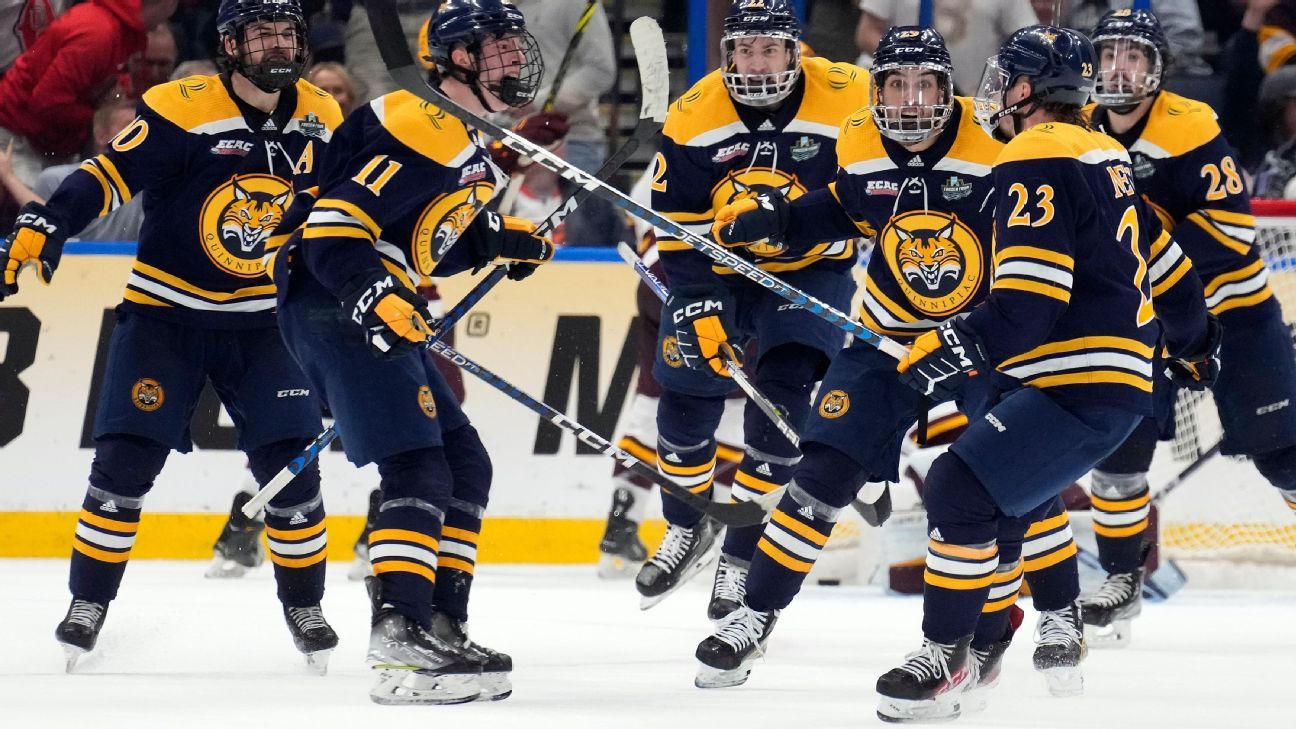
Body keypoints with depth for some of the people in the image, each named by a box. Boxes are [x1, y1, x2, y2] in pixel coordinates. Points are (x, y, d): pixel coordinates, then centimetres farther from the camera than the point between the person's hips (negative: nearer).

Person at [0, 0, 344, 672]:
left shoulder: (321, 119, 0)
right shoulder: (182, 110, -16)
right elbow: (107, 176, -20)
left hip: (264, 322, 3)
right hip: (166, 311, -3)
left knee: (289, 464, -4)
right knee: (124, 461, -8)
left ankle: (304, 606, 13)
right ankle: (88, 603, 6)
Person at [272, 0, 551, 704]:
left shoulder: (467, 147, 18)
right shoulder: (420, 129, -15)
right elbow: (334, 224, -22)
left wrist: (495, 238, 14)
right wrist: (377, 297, -34)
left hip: (380, 315, 11)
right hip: (332, 305, -11)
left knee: (466, 466, 12)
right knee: (417, 467, -20)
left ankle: (440, 625, 15)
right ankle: (401, 637, -27)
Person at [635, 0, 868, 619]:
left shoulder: (847, 98, -20)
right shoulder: (692, 119, -16)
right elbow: (679, 232, -13)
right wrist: (700, 310, -20)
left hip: (811, 271, -2)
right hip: (716, 271, 2)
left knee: (783, 402, -16)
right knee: (687, 393, 0)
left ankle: (744, 555, -6)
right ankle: (687, 531, 26)